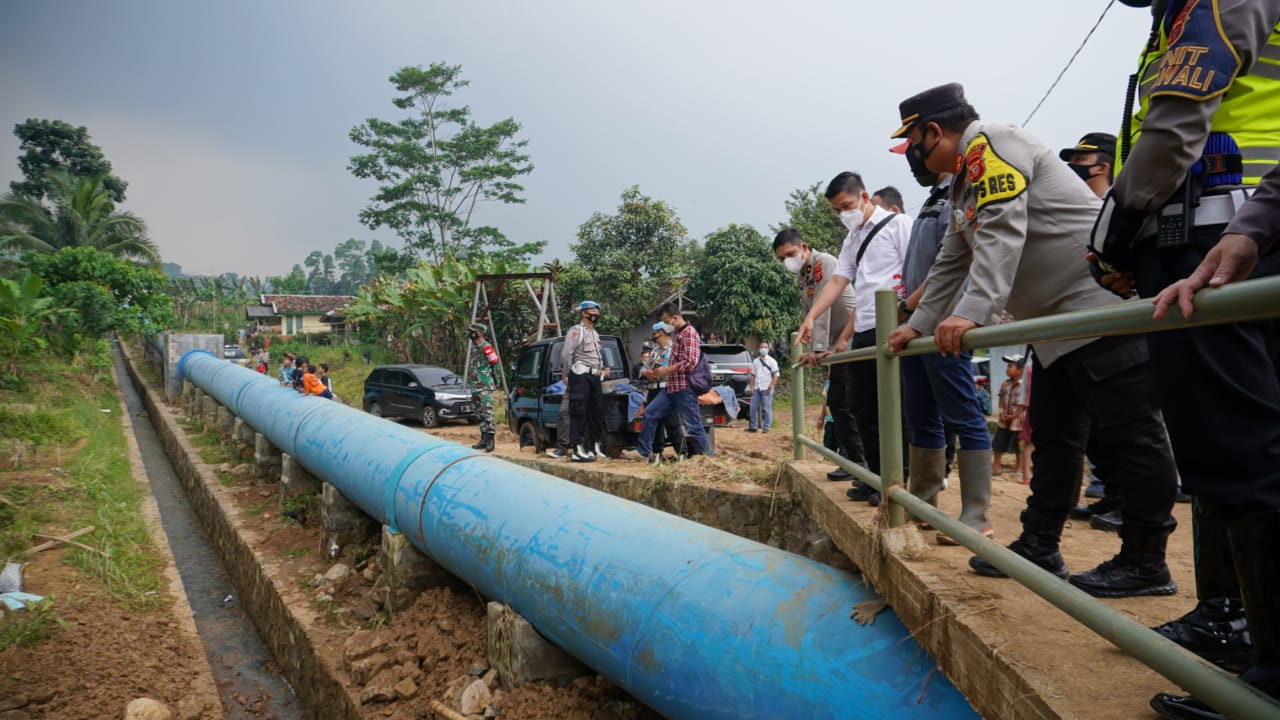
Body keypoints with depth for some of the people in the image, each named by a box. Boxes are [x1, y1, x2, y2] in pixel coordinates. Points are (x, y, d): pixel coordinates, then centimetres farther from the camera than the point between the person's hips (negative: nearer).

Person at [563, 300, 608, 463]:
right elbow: (566, 354, -12)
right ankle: (578, 451, -14)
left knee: (597, 412, 10)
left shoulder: (595, 334, 23)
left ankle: (596, 447, 19)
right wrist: (568, 374, -9)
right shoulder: (576, 331, -4)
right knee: (578, 412, -11)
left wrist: (604, 369, 15)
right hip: (581, 376, -9)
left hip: (595, 377, 9)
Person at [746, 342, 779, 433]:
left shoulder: (771, 361, -1)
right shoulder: (755, 361, 14)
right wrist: (752, 387, 6)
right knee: (753, 407, 4)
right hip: (757, 388, 5)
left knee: (767, 408, -3)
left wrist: (770, 387, -13)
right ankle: (753, 426, 13)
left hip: (766, 389, -5)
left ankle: (766, 427, 4)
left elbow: (776, 375, -6)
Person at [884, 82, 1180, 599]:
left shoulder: (990, 142, -10)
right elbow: (951, 265, 27)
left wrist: (971, 313, -32)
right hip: (1058, 321, 11)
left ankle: (1145, 563, 4)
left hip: (1101, 303, -11)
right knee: (1053, 435, 11)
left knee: (1127, 433, -5)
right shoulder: (966, 183, 21)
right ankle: (1039, 547, 19)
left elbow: (1001, 234, -24)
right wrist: (919, 326, 27)